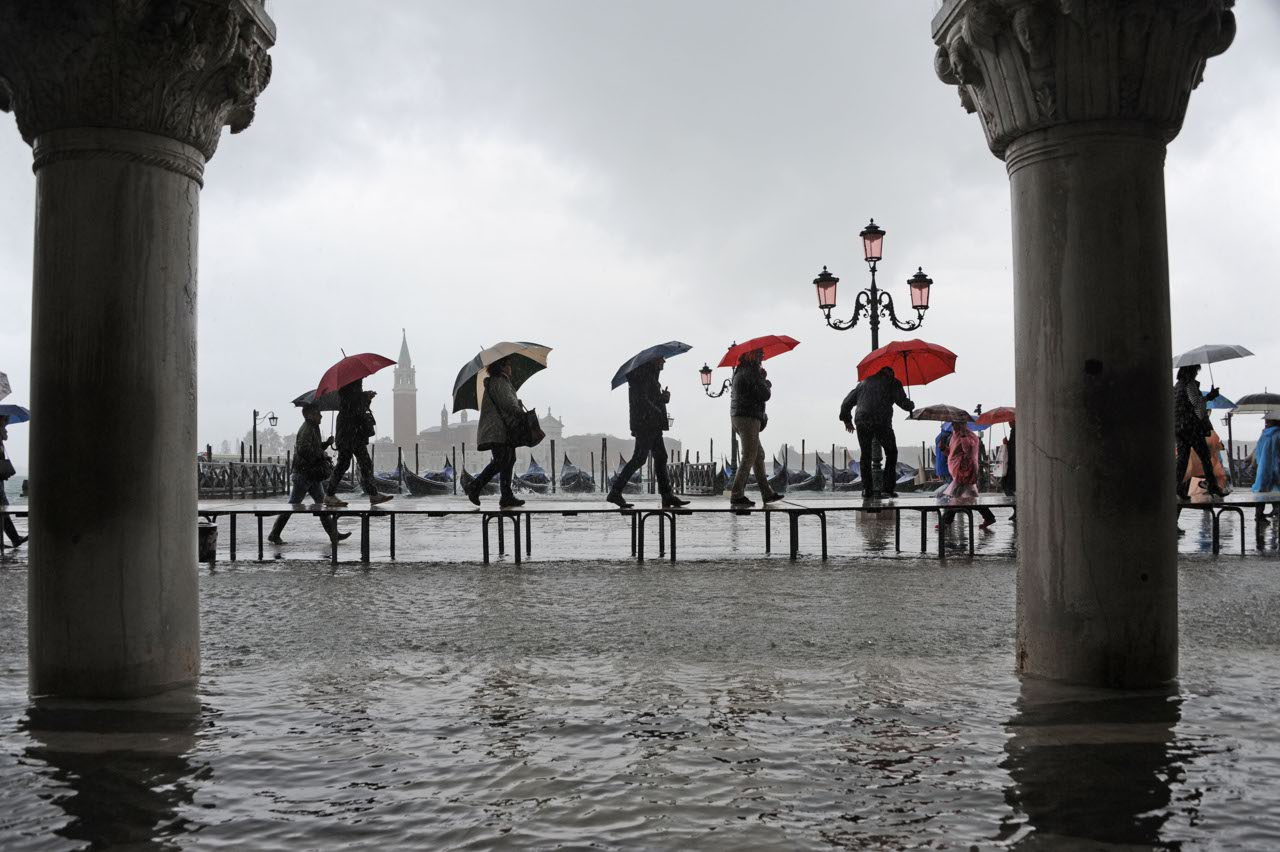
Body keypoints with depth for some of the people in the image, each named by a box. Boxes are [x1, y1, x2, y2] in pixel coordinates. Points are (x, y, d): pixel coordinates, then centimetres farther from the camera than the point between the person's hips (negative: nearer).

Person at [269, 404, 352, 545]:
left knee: (322, 503, 8)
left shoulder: (313, 428, 17)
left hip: (312, 474, 10)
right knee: (293, 505, -4)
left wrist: (326, 443, 8)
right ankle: (274, 535, 4)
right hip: (304, 473, -10)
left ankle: (333, 533, 10)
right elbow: (303, 449, -26)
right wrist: (321, 455, -16)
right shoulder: (307, 429, -14)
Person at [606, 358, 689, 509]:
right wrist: (658, 414, -15)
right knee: (639, 458, -10)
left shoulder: (651, 374, 20)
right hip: (645, 424, -10)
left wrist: (664, 398, 3)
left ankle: (668, 496, 7)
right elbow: (642, 400, -20)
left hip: (653, 426, 10)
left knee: (661, 457, 7)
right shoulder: (643, 374, -11)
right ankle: (615, 492, -6)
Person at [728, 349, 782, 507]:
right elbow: (765, 395, -15)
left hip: (738, 417, 10)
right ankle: (737, 495, -9)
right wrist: (766, 382, 4)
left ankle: (767, 493, 19)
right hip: (748, 418, -10)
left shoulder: (740, 371, 17)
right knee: (748, 457, -8)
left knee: (759, 455, 15)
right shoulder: (751, 372, -14)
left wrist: (762, 380, 9)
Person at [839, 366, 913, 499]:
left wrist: (847, 420, 37)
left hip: (861, 422, 3)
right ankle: (887, 489, 4)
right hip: (882, 423, -3)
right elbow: (902, 402, 3)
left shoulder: (863, 383, 26)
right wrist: (911, 406, 24)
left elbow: (846, 404, 25)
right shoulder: (893, 382, 14)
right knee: (891, 453, 13)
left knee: (865, 455, 16)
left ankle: (867, 489, 10)